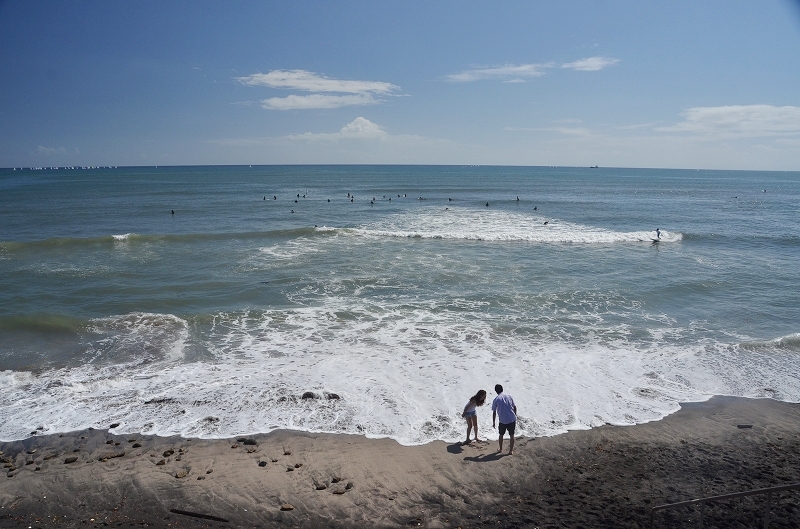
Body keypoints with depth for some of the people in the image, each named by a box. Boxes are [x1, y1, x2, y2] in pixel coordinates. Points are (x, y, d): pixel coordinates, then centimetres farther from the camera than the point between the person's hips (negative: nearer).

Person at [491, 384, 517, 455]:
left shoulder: (496, 400, -2)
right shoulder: (509, 396, 4)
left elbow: (494, 412, 2)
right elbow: (514, 407, 7)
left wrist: (493, 422, 13)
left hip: (503, 420, -1)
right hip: (512, 419, 2)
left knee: (501, 435, 19)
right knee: (511, 435, 14)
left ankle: (500, 449, 30)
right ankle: (511, 451, 17)